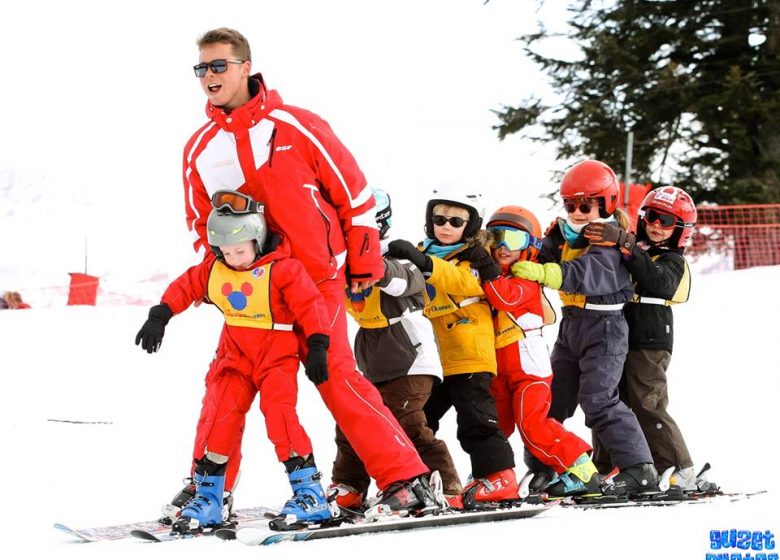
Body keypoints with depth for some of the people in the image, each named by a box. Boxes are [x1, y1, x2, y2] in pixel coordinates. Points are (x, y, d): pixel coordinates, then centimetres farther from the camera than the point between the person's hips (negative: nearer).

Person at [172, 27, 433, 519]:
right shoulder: (199, 149, 8)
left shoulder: (295, 126, -6)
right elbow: (201, 225, 22)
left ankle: (406, 478, -7)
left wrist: (365, 263, -1)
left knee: (337, 378, -13)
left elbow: (353, 189, -1)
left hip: (316, 280, -5)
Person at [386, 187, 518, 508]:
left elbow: (462, 281, -29)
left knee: (475, 420, -8)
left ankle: (498, 477, -3)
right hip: (433, 358, 7)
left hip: (470, 357, -7)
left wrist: (424, 263, -44)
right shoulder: (425, 253, 14)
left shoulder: (476, 257, -6)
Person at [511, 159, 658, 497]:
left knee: (598, 400, -15)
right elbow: (542, 254, -1)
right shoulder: (564, 234, 9)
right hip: (571, 325, 8)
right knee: (552, 397, 11)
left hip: (605, 328, -8)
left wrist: (544, 273, -43)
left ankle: (639, 471, -12)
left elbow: (589, 274, -32)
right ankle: (543, 467, 22)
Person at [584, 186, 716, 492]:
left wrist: (624, 244, -39)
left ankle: (681, 473, -7)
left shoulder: (672, 262, -5)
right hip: (617, 340, 7)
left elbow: (656, 280, -28)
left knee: (648, 407, -12)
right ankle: (604, 470, 23)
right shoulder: (633, 248, 15)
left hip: (649, 343, -7)